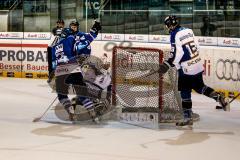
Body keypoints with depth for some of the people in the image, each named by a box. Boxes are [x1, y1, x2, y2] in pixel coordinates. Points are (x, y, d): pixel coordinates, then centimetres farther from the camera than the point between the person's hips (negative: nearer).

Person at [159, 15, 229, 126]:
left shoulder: (175, 35, -13)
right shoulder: (188, 30, 9)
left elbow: (177, 53, -18)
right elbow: (196, 46, 15)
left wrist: (167, 64, -12)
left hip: (186, 68, -8)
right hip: (198, 65, 8)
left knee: (185, 92, 0)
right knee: (199, 86, 24)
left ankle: (188, 117, 2)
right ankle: (218, 97, 14)